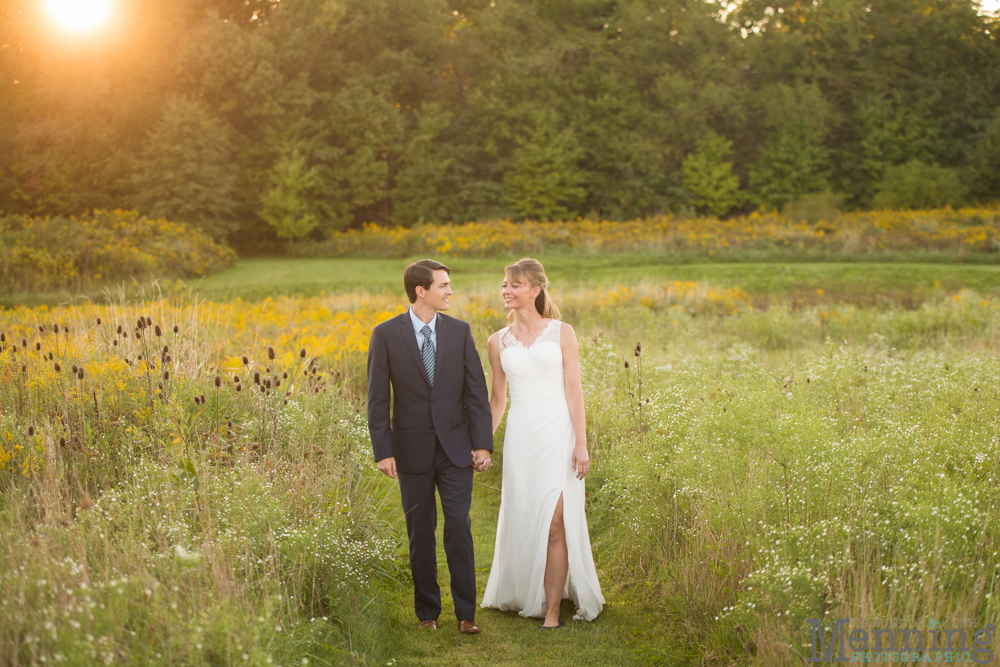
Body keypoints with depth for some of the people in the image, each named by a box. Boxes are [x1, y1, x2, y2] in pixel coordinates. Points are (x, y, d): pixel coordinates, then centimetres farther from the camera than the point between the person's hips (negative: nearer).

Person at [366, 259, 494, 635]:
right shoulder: (386, 335, -5)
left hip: (456, 448, 1)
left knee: (459, 527, -5)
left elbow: (476, 390, 2)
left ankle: (466, 613, 4)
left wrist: (483, 444, -4)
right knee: (420, 533, 8)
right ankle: (427, 610, 22)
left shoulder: (460, 331, 1)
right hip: (413, 449, -1)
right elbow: (378, 399, -4)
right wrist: (383, 451, -9)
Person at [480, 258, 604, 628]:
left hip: (557, 434, -3)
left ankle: (552, 611, 1)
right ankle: (523, 594, 27)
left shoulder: (561, 333, 1)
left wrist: (581, 443, -7)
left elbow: (574, 390, -2)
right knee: (522, 522, 8)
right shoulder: (498, 342, 9)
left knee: (555, 524, -6)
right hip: (521, 437, 3)